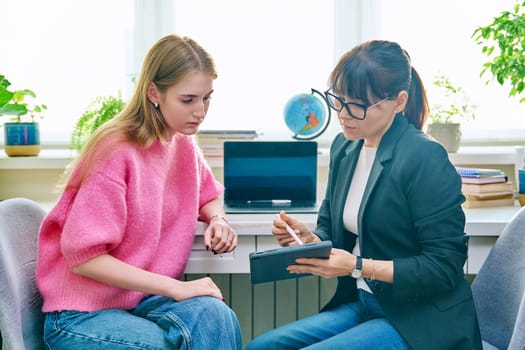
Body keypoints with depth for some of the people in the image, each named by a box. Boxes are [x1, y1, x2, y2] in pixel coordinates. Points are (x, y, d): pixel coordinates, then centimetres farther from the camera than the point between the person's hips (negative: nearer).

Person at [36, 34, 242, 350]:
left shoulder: (184, 144, 3)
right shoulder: (116, 152, -18)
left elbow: (209, 197, 23)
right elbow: (83, 256, -20)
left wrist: (218, 220, -2)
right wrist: (176, 288, -23)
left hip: (145, 299, 6)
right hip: (82, 315, -6)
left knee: (214, 315, -27)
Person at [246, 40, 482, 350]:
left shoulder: (425, 159, -18)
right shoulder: (343, 148, 6)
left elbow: (444, 266, -18)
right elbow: (331, 232, 14)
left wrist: (357, 266, -23)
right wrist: (309, 239, -10)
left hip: (418, 320, -7)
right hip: (360, 304, 7)